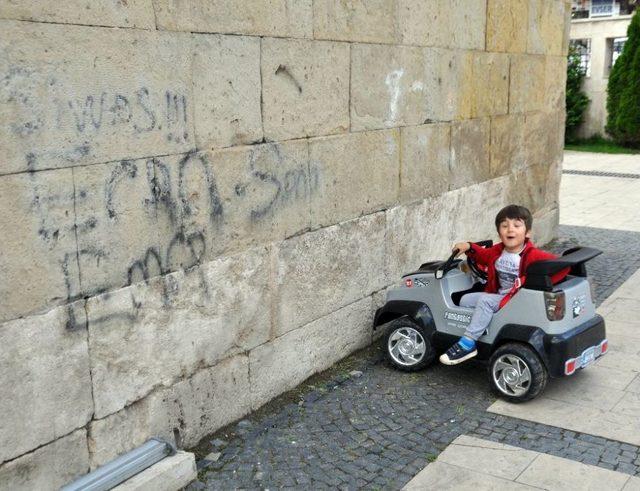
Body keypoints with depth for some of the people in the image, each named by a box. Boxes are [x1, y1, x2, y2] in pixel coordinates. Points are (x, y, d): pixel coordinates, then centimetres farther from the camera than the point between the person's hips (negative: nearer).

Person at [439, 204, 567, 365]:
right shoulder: (498, 251, 4)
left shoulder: (532, 255, -18)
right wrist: (469, 247, 8)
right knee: (465, 300, 4)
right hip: (498, 296, 8)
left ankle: (468, 344, -26)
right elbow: (484, 255, 27)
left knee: (485, 301, -27)